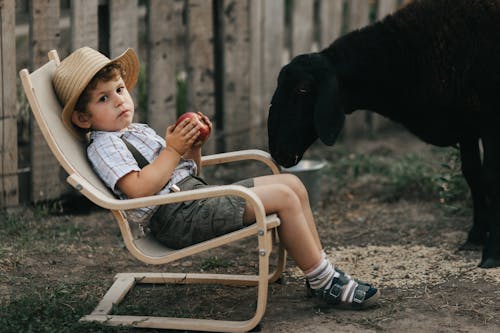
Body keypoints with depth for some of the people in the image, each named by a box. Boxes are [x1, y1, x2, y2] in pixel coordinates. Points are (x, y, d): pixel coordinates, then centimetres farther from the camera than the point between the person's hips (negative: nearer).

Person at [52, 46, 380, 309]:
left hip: (198, 196, 10)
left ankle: (321, 269, 9)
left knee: (292, 184, 6)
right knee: (283, 198, -17)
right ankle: (325, 283, -10)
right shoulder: (104, 146, -6)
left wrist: (193, 147, 6)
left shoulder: (139, 131, 23)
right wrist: (173, 149, -14)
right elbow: (139, 188, -23)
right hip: (178, 216, -10)